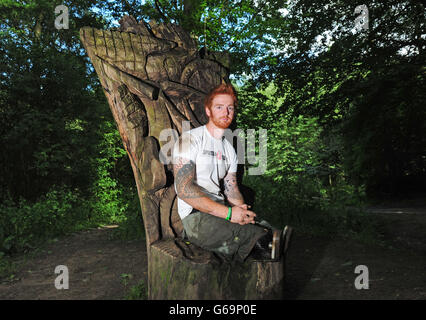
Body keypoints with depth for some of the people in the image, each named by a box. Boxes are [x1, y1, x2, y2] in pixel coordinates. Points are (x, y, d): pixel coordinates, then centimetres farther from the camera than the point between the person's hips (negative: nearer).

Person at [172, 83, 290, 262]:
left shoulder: (229, 150, 19)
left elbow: (231, 189, 13)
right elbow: (184, 189, -16)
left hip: (222, 212, 7)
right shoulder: (190, 139, -4)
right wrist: (228, 213, -21)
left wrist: (242, 209, -12)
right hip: (196, 217, -7)